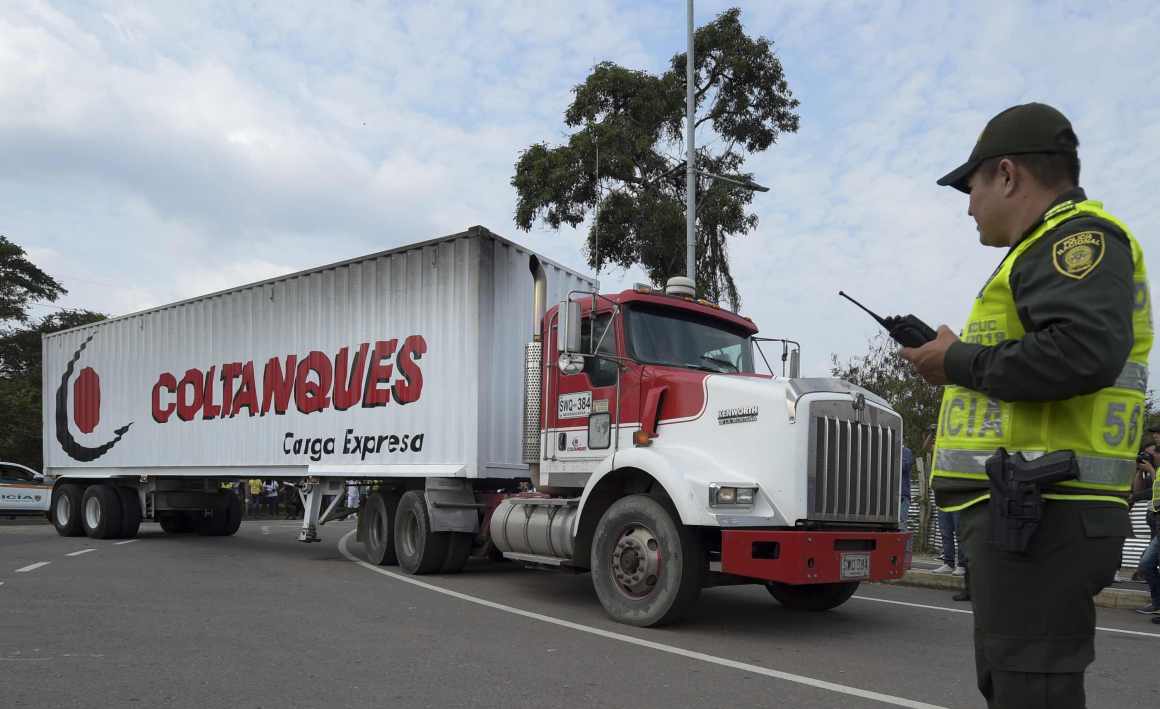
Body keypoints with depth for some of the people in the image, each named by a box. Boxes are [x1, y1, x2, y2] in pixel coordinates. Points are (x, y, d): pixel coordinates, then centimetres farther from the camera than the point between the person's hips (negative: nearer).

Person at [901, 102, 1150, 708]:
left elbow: (1084, 351, -27)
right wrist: (954, 362, 15)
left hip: (1038, 514, -11)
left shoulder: (1077, 234, -8)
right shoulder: (1054, 247, 24)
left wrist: (962, 362, -14)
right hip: (1023, 511, 11)